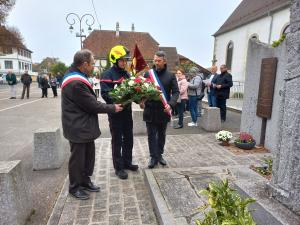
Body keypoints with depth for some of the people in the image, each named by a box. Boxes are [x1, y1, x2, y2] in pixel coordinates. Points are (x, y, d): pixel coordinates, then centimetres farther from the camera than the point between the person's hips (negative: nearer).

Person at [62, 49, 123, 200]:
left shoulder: (76, 77, 8)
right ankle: (74, 187, 27)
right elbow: (92, 105, -22)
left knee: (89, 154, 19)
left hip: (85, 125, 10)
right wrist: (113, 108, -10)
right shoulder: (76, 83, -26)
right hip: (78, 128, -10)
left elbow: (90, 101, 12)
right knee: (78, 157, 7)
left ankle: (85, 181, 37)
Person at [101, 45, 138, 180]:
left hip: (127, 111, 7)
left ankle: (127, 162, 33)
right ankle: (118, 167, 18)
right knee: (117, 141, 4)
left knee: (128, 138, 16)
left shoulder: (127, 74, 13)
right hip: (115, 112, -7)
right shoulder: (107, 75, -10)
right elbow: (105, 94, -19)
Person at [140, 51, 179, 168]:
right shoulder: (148, 74, 2)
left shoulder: (171, 76, 1)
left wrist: (170, 104, -19)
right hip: (150, 110, 0)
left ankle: (160, 155, 31)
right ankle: (153, 157, 17)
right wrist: (141, 101, -16)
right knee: (151, 135, 5)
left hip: (164, 110, 1)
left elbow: (176, 92, -2)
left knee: (161, 135, 14)